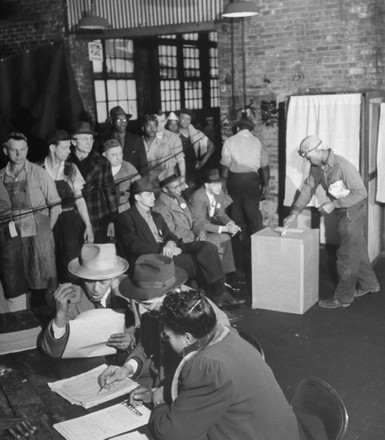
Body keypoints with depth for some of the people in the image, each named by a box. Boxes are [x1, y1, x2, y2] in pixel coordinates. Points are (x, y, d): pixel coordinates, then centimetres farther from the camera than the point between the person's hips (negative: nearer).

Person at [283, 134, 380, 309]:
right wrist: (294, 213, -3)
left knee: (347, 254, -1)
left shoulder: (342, 166, -28)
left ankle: (343, 297, 9)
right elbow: (308, 188, 3)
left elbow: (360, 192, -25)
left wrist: (333, 204, -25)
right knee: (357, 249, 21)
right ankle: (368, 284, 38)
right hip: (342, 211, 8)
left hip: (353, 210, -8)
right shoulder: (316, 167, -4)